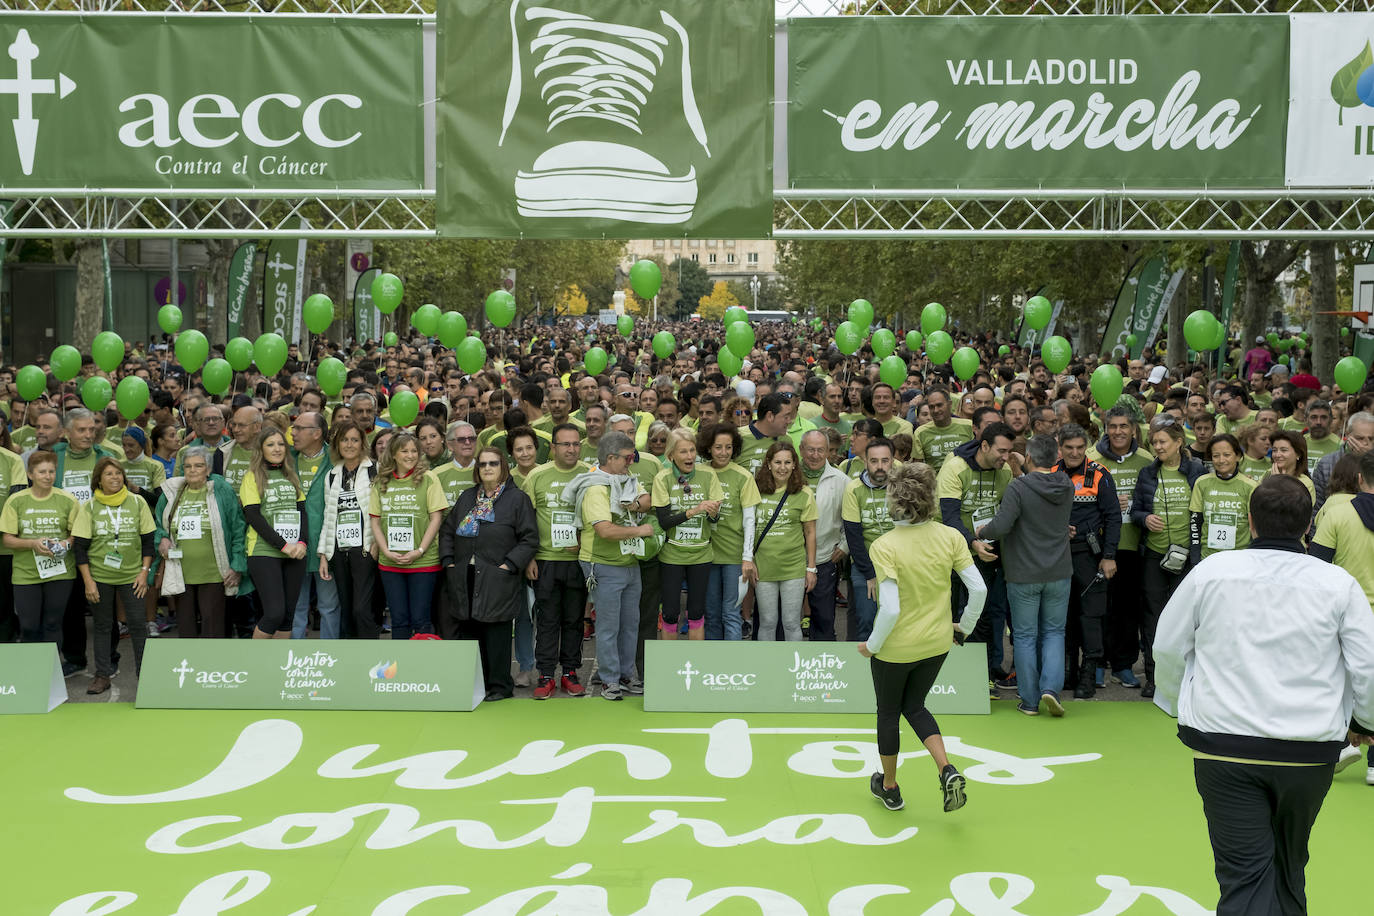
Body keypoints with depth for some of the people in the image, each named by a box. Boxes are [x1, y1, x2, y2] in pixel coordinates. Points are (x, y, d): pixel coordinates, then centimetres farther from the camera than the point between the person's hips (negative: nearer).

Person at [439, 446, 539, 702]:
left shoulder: (518, 498, 0)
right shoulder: (467, 497, 17)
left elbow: (529, 538, -4)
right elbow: (447, 531, 20)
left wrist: (509, 565, -12)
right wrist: (448, 561, 7)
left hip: (498, 581, -5)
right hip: (465, 580, 5)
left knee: (496, 632, -1)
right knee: (467, 630, 7)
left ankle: (500, 686, 9)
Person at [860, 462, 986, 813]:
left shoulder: (883, 547, -24)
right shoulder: (951, 537, -11)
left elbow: (890, 610, -26)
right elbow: (978, 589, -9)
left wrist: (871, 645, -10)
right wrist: (964, 627, 8)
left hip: (895, 648, -4)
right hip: (937, 643, 4)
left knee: (888, 712, 20)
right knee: (914, 707, 26)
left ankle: (889, 787, 37)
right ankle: (947, 770, 5)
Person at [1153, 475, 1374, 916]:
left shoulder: (1211, 571, -2)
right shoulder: (1337, 583, -2)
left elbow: (1168, 648, 6)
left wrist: (1179, 707, 24)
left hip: (1223, 743, -2)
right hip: (1308, 751, 2)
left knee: (1242, 871, -1)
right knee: (1288, 863, 23)